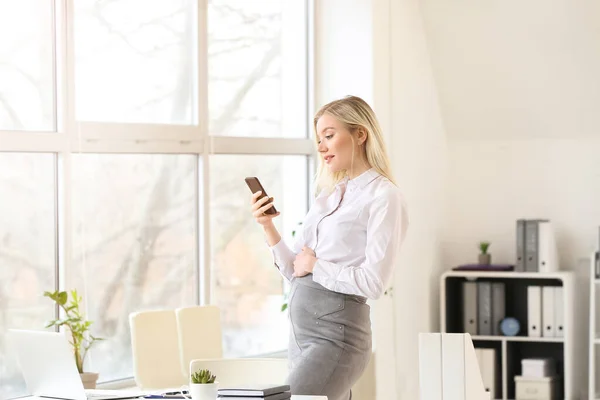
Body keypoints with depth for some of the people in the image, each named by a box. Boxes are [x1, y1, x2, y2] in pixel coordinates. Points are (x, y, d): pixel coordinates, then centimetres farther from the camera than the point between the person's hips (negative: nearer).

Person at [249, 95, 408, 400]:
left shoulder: (383, 197, -8)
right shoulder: (328, 195, 16)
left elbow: (373, 282, -16)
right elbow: (295, 271, 15)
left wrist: (315, 265, -8)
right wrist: (268, 226, 3)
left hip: (336, 333, -8)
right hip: (301, 330, 8)